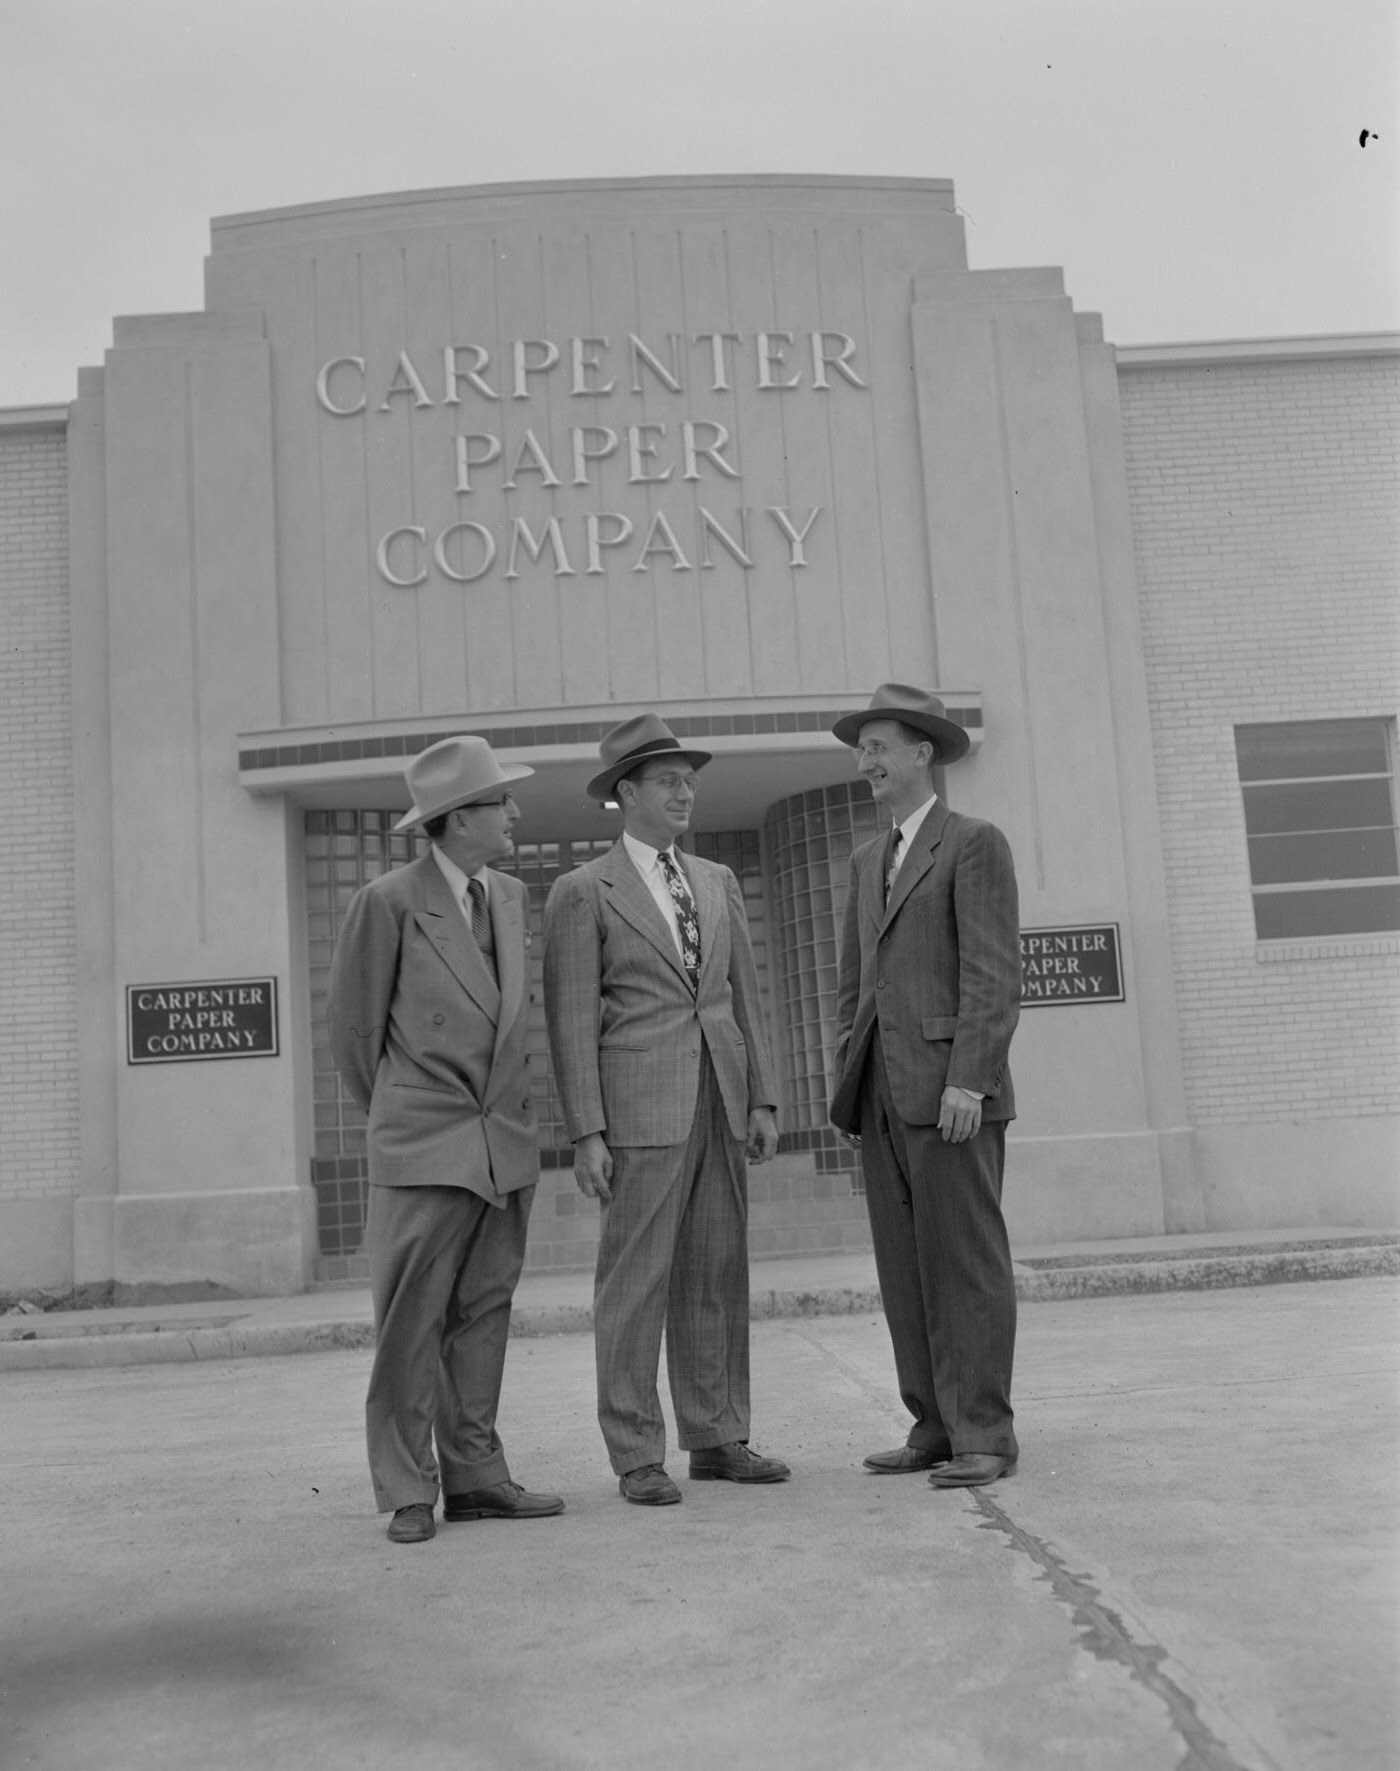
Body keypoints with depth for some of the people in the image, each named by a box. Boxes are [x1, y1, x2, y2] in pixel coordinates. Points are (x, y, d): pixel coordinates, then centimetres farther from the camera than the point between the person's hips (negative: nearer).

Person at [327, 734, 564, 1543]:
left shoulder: (511, 896, 11)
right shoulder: (389, 902, -8)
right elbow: (355, 1027, 1)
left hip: (508, 1144, 6)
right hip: (426, 1146, -6)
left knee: (484, 1313, 10)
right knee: (411, 1321, -1)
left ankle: (475, 1475, 18)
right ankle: (408, 1491, 9)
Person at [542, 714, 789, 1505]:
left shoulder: (719, 882, 15)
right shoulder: (583, 892, -1)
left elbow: (745, 993, 15)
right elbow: (572, 1021, -5)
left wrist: (764, 1099, 7)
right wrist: (587, 1133, -10)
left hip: (721, 1099, 5)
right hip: (641, 1105, -5)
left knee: (717, 1275, 9)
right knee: (635, 1280, -2)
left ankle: (718, 1439, 19)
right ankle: (638, 1456, 7)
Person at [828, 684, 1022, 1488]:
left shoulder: (976, 843, -1)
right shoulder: (868, 860, 22)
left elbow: (995, 974, -10)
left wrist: (969, 1081, -17)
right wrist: (850, 1082, 12)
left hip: (950, 1088, -7)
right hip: (883, 1091, 7)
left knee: (967, 1264, -4)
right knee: (906, 1270, 7)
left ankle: (984, 1436, 3)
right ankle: (935, 1428, 14)